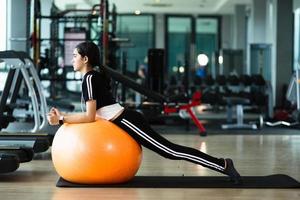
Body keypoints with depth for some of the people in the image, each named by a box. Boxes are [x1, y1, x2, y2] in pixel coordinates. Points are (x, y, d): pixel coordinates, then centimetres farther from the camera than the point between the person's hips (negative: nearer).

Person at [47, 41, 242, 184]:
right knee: (169, 150, 12)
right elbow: (92, 113, 22)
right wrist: (63, 115, 17)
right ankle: (223, 165, 12)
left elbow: (90, 117, -16)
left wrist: (61, 119, -10)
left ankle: (223, 165, -9)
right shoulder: (93, 76, 18)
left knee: (170, 151, -10)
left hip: (127, 122, -9)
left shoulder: (89, 78, -11)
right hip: (128, 119, 9)